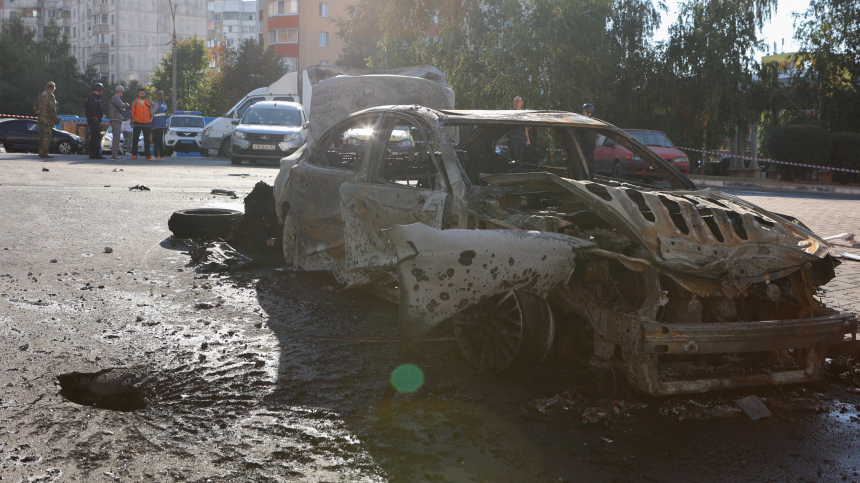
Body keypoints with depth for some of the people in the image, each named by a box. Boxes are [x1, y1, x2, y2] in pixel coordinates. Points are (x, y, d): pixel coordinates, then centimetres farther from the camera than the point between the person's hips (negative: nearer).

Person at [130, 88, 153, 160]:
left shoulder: (149, 102, 9)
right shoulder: (135, 102, 6)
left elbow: (152, 112, 10)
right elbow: (133, 112, 8)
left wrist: (150, 120, 1)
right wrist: (133, 121, 4)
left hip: (146, 124, 1)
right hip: (137, 123, -1)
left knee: (147, 139, 4)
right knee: (135, 139, 0)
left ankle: (148, 155, 9)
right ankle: (134, 154, 4)